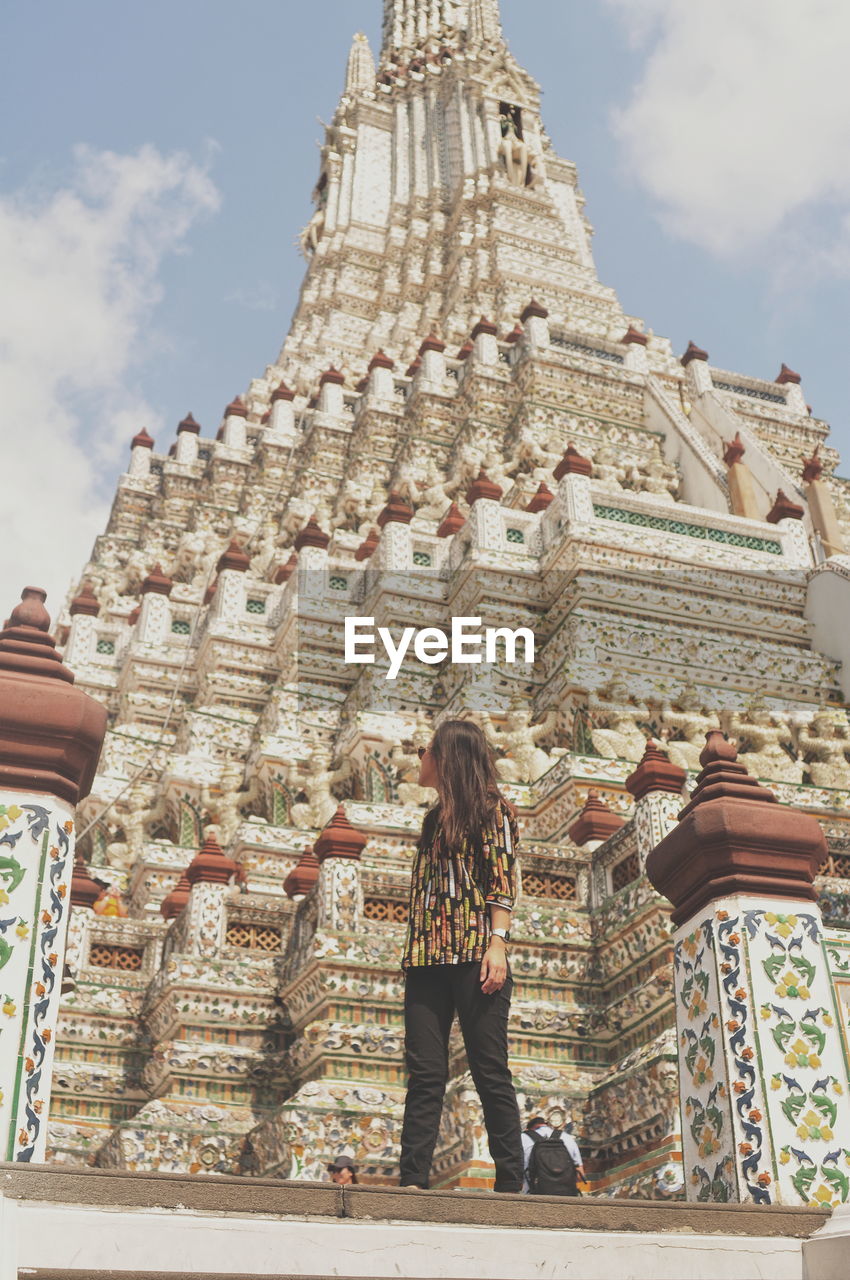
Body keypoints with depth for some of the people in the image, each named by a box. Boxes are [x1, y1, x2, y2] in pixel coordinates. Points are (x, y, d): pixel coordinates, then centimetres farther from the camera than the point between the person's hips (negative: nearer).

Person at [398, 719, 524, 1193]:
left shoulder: (491, 808, 5)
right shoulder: (434, 819, 24)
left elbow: (504, 879, -4)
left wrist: (497, 942, -16)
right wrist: (413, 954, 14)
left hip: (474, 956, -6)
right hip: (427, 958, 6)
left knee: (490, 1072, -6)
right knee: (425, 1073, -2)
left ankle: (511, 1184, -4)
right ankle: (413, 1181, -4)